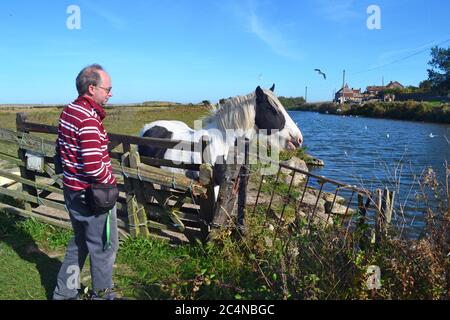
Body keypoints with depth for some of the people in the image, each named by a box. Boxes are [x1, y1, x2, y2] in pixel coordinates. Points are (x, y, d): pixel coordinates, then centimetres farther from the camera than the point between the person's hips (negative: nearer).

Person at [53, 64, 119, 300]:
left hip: (73, 190, 9)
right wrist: (111, 181, -12)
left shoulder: (68, 111, 5)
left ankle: (64, 292, 37)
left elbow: (62, 147, 15)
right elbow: (93, 167, -30)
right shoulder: (89, 119, -25)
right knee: (104, 247, 11)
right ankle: (103, 294, 29)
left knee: (79, 243, 24)